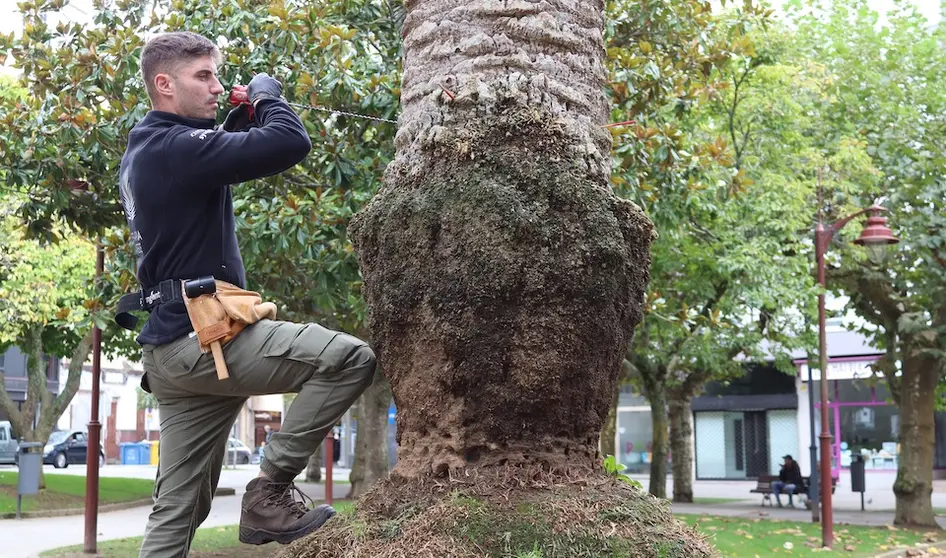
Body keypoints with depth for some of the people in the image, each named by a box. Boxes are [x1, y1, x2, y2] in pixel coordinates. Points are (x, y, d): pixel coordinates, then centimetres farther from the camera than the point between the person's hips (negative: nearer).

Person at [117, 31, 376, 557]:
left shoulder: (143, 149, 18)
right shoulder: (174, 146, -13)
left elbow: (212, 155, 36)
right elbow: (291, 143, -20)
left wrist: (245, 111, 19)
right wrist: (268, 95, 0)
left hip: (171, 347, 10)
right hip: (204, 336, -10)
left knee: (176, 511, 10)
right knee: (350, 357, -13)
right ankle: (269, 491, -8)